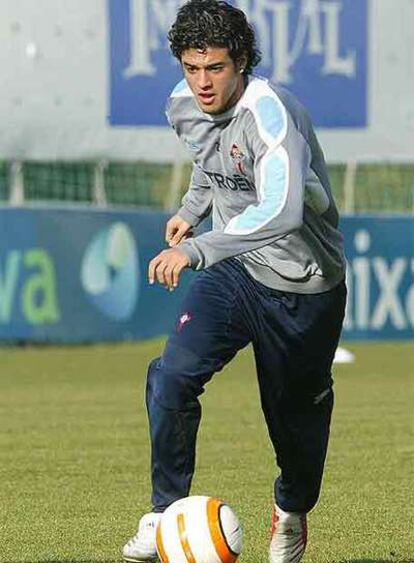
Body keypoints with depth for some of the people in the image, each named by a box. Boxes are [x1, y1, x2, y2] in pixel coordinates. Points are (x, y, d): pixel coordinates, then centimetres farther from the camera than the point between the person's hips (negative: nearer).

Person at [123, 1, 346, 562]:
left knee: (297, 419, 10)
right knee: (172, 375, -19)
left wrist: (195, 249, -50)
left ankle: (292, 511, 42)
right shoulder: (186, 106, -5)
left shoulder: (269, 112, -30)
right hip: (235, 272, 5)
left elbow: (282, 211, -45)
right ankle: (168, 514, -5)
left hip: (305, 291, -5)